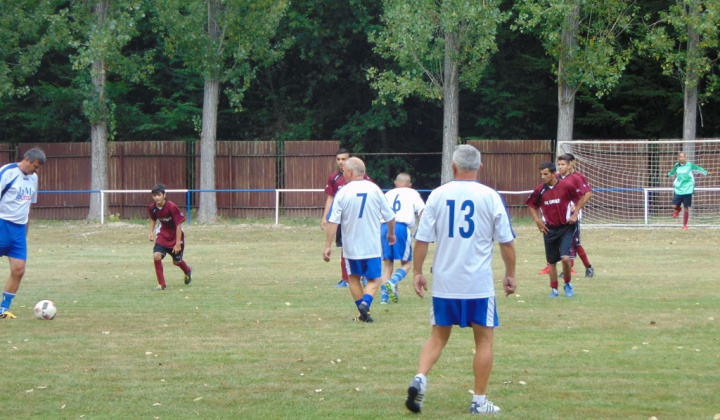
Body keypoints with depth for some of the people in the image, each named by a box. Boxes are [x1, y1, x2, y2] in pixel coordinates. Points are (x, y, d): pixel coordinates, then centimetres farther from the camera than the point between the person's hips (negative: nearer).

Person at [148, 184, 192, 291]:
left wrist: (178, 243, -23)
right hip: (163, 234, 3)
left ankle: (188, 271, 50)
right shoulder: (152, 208, -12)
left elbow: (179, 224, -22)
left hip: (175, 235, -3)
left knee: (176, 261, 11)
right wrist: (151, 232, -3)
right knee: (156, 256, -20)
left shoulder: (172, 207, -27)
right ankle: (161, 284, -7)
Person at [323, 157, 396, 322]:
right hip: (373, 246, 0)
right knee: (373, 280, 8)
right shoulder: (374, 189, -4)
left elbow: (332, 222, -13)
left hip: (351, 247, 0)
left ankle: (363, 313, 17)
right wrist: (391, 233, 24)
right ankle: (365, 303, -18)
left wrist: (327, 246, -8)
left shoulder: (343, 193, -9)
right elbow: (390, 216, 4)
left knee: (353, 277, 19)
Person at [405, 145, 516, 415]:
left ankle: (420, 378, -7)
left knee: (439, 336, 14)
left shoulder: (438, 195, -1)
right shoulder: (490, 197, -4)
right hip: (479, 283, -2)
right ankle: (479, 400, 9)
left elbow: (422, 239, -1)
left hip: (444, 282, 2)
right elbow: (507, 242, -1)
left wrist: (417, 272, 9)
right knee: (484, 340, 9)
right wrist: (510, 275, 11)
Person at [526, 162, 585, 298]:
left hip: (566, 227, -3)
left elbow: (580, 198, 4)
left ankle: (568, 284, 8)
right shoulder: (540, 190, -2)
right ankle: (554, 289, 21)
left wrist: (575, 214, -5)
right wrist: (537, 221, 3)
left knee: (565, 257, -15)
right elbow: (532, 205, 14)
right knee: (552, 261, 7)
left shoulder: (566, 186, -9)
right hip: (550, 229, 3)